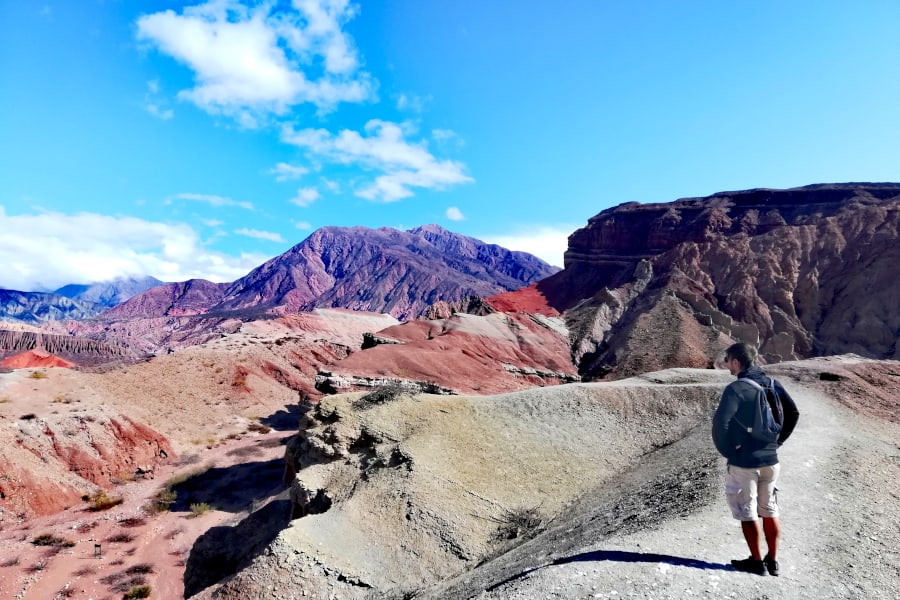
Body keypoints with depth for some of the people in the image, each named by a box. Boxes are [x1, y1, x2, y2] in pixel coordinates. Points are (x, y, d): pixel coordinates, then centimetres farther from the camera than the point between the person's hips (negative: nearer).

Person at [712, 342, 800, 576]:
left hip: (744, 462, -6)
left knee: (747, 513, 9)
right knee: (769, 510, 19)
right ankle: (773, 560, 28)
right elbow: (793, 413, 8)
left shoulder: (736, 388, -19)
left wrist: (726, 450, -9)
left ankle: (756, 562, 19)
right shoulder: (772, 385, 1)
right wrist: (777, 440, 14)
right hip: (770, 460, 6)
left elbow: (720, 423, -25)